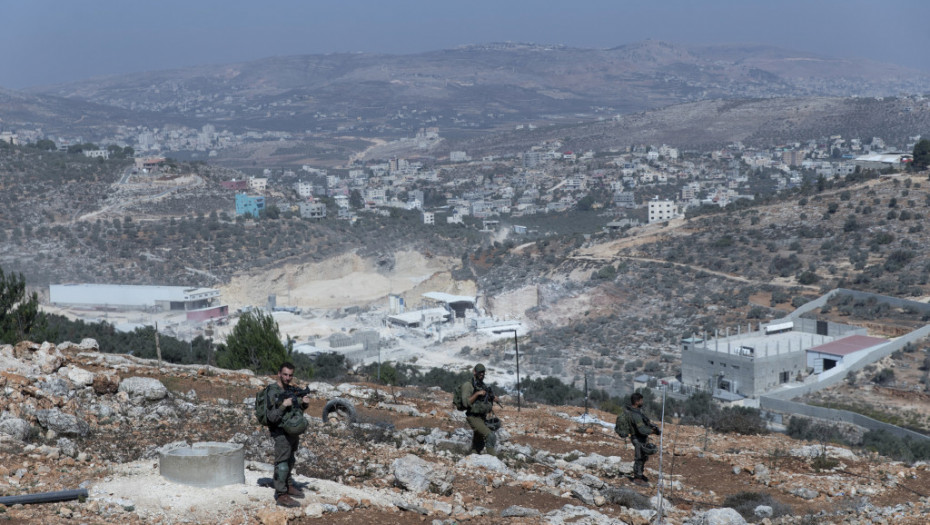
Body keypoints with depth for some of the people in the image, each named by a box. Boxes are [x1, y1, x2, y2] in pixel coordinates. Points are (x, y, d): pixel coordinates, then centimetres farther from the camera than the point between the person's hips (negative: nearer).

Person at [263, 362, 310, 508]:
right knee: (282, 463, -9)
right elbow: (271, 417, -20)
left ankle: (288, 486, 32)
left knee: (290, 461, 18)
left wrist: (303, 403, -1)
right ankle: (281, 495, -7)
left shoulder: (291, 390, 9)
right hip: (282, 433, -8)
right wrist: (283, 405, -29)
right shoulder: (272, 392, -15)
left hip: (293, 432, 8)